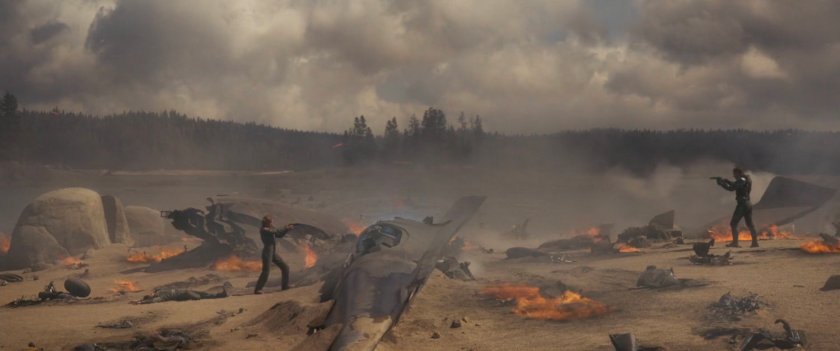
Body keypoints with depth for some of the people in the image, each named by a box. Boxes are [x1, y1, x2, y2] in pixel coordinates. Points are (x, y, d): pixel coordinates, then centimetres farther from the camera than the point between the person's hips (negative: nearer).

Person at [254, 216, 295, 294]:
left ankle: (285, 285, 21)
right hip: (267, 252, -9)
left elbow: (279, 235, 18)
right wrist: (287, 228, -9)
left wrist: (287, 229, 5)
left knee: (285, 267, 11)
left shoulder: (270, 229, 14)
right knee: (266, 271, -16)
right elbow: (276, 231, -20)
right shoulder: (263, 230, -12)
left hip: (273, 253, 9)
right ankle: (257, 289, -12)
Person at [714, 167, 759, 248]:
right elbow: (734, 184, 24)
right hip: (748, 204, 9)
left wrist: (721, 183, -11)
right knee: (750, 224, 12)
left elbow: (731, 188, -21)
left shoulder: (741, 181, -15)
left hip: (742, 205, -9)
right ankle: (755, 242, 9)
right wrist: (726, 181, 12)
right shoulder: (747, 179, 14)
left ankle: (735, 243, -5)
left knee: (733, 224, -2)